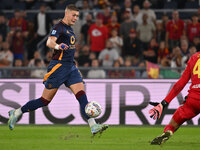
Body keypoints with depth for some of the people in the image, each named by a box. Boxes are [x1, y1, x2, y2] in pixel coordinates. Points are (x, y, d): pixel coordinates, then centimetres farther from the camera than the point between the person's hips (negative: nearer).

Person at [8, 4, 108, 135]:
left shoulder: (69, 28, 18)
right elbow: (49, 42, -26)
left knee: (82, 95, -9)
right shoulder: (59, 27, -9)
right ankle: (16, 113, 13)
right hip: (59, 66, -8)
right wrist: (57, 46, -47)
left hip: (71, 67, 8)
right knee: (45, 100, -3)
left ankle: (93, 126, -17)